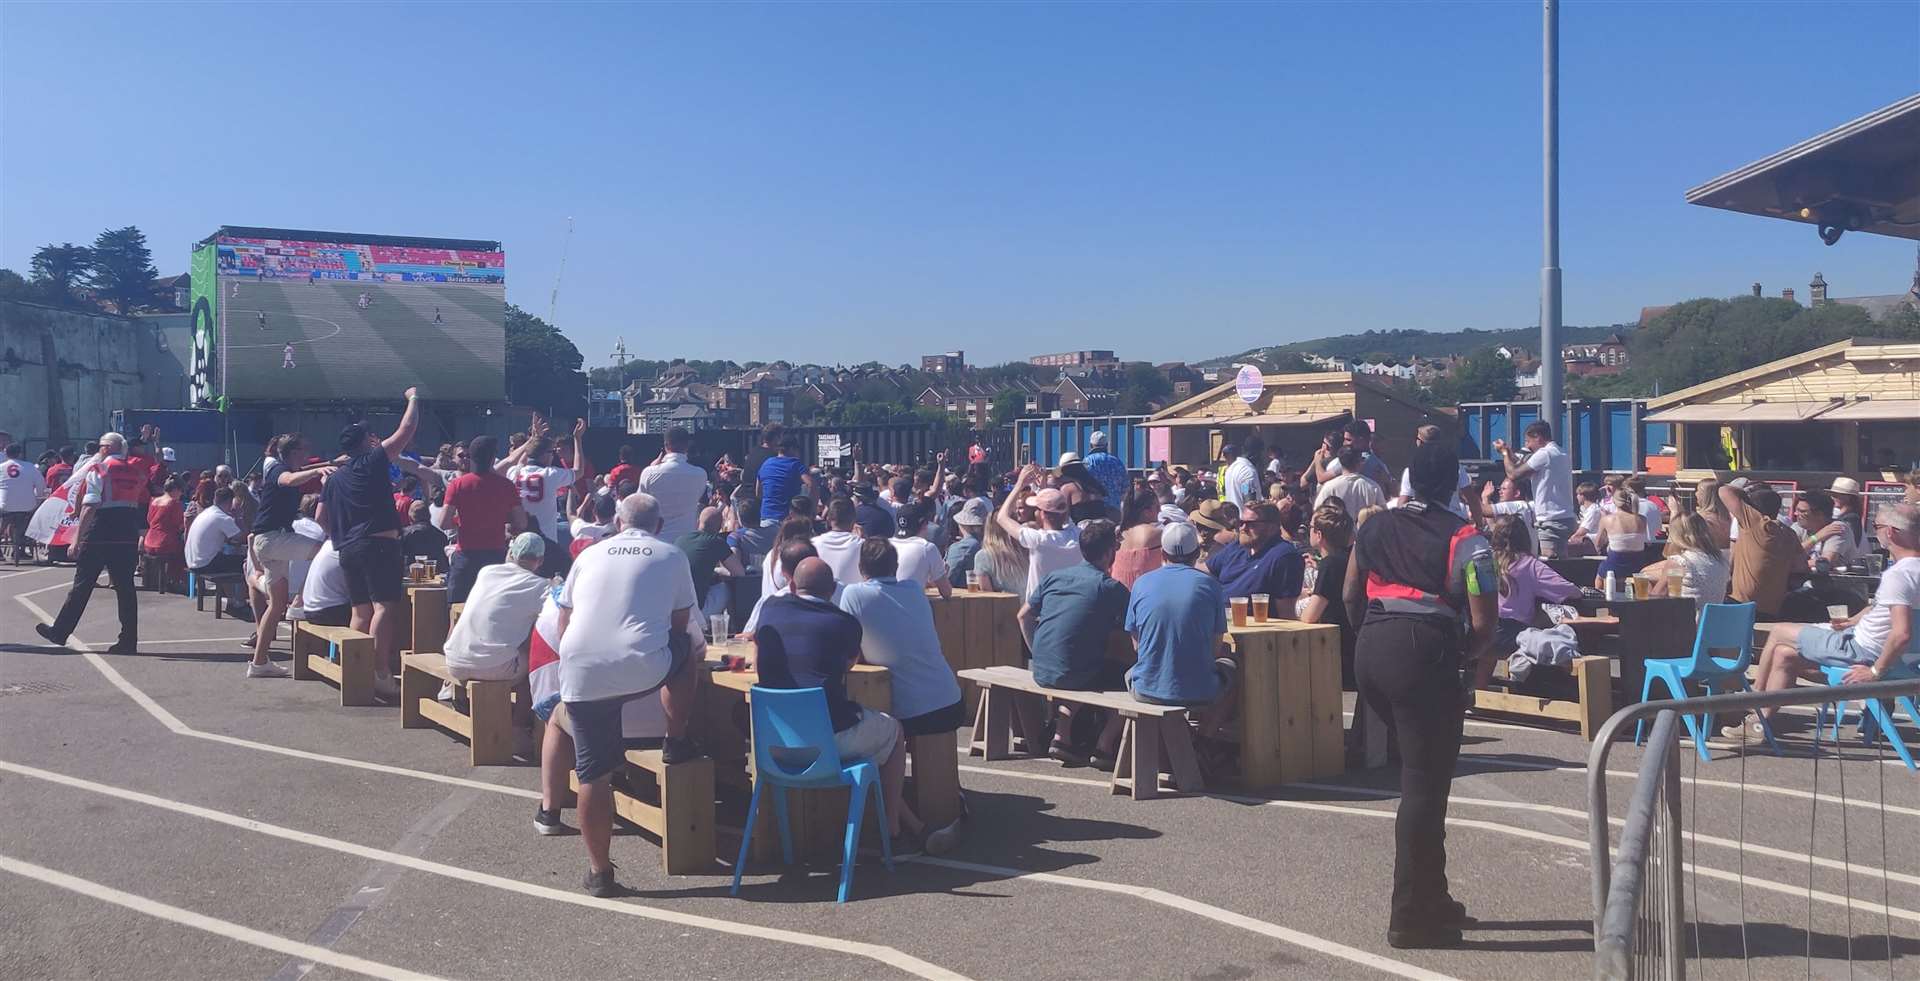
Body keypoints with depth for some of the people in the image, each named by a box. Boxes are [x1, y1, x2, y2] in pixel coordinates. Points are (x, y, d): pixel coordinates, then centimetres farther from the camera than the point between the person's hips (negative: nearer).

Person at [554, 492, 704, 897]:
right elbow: (680, 623, 16)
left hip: (580, 673, 3)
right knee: (684, 650, 29)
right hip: (643, 670, -2)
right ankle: (676, 743, 31)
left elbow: (564, 624, 23)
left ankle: (599, 872, 16)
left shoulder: (590, 555, 19)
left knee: (594, 774, 11)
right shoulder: (672, 557, 12)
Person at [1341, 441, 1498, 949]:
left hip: (1369, 652, 7)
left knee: (1419, 769, 21)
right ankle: (1411, 917, 5)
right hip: (1424, 652, -7)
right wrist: (1464, 655, 10)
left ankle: (1430, 896, 28)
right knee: (1425, 781, 0)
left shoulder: (1374, 527, 14)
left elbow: (1350, 597, 19)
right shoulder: (1464, 538, -3)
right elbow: (1484, 622, -7)